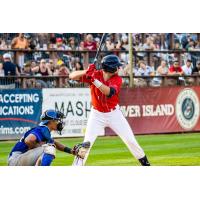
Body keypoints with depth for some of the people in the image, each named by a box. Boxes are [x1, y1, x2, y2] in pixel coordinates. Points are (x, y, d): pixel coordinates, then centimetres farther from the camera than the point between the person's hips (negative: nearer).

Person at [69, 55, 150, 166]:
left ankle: (145, 163, 24)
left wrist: (94, 80, -43)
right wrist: (86, 72, -37)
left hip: (114, 114, 1)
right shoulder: (95, 74, -14)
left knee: (130, 140, 4)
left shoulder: (117, 79, -13)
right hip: (97, 115, -1)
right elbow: (72, 76, -19)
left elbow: (109, 92, -33)